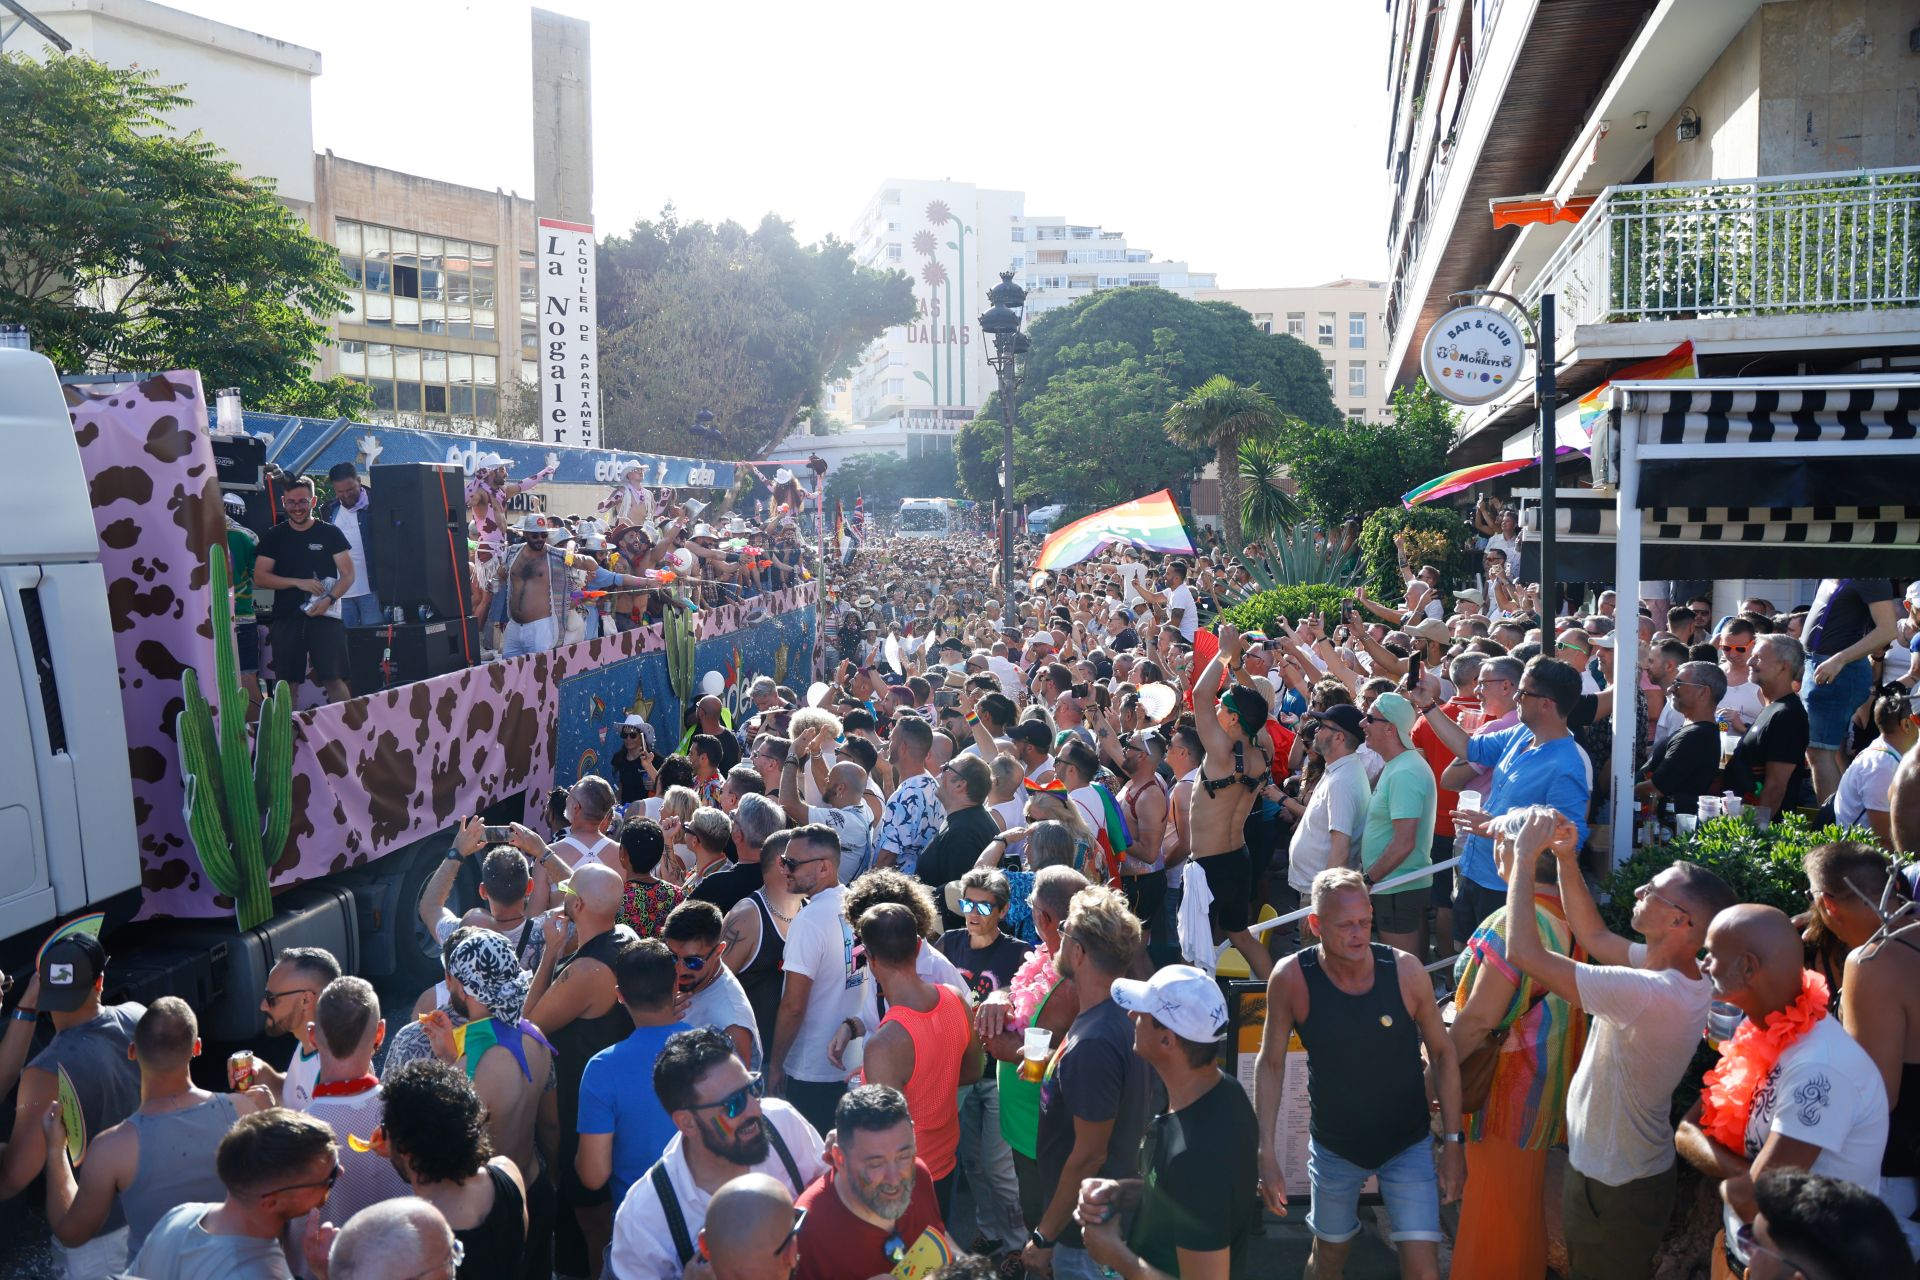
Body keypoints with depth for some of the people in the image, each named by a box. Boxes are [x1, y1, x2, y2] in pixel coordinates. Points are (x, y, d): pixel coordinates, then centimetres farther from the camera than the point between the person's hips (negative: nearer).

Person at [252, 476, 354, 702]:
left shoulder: (330, 533, 6)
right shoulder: (274, 537, 9)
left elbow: (348, 575, 3)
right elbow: (260, 578, 4)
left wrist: (329, 599, -14)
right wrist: (298, 582, -9)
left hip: (325, 616, -2)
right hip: (286, 618, 2)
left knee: (333, 679, -9)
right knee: (287, 683, 4)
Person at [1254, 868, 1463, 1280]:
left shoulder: (1405, 970, -19)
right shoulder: (1291, 978, -20)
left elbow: (1442, 1052, -6)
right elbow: (1271, 1064, -8)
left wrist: (1453, 1141, -4)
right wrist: (1267, 1154, -11)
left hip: (1408, 1143, 0)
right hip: (1334, 1146, 1)